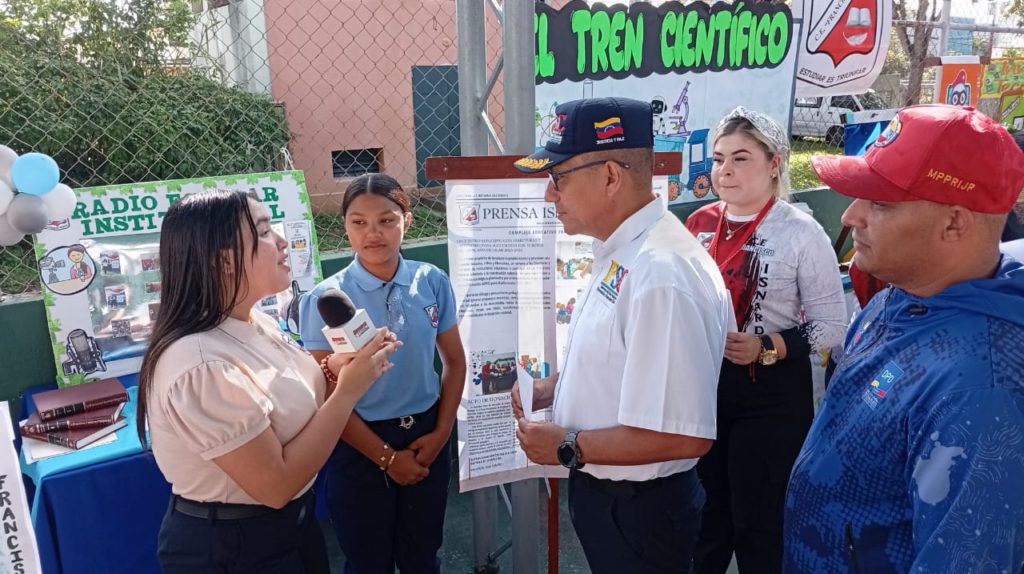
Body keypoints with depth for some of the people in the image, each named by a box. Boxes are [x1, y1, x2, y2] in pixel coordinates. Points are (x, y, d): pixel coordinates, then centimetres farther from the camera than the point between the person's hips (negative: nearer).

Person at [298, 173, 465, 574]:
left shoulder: (432, 282, -6)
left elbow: (454, 361, 5)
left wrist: (441, 432, -4)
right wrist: (386, 456, -9)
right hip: (361, 449, -2)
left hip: (426, 437, 3)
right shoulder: (326, 298, -14)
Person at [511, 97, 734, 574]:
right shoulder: (620, 251, 1)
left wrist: (568, 446, -21)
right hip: (602, 489, 9)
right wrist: (554, 387, 3)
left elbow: (684, 436, -32)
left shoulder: (662, 273, -30)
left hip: (637, 507, -8)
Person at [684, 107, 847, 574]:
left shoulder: (801, 232, -12)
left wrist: (766, 348, -23)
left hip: (770, 394, -4)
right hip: (703, 384, 5)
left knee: (758, 521, 9)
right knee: (703, 510, 19)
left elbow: (831, 326, -11)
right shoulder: (699, 224, 3)